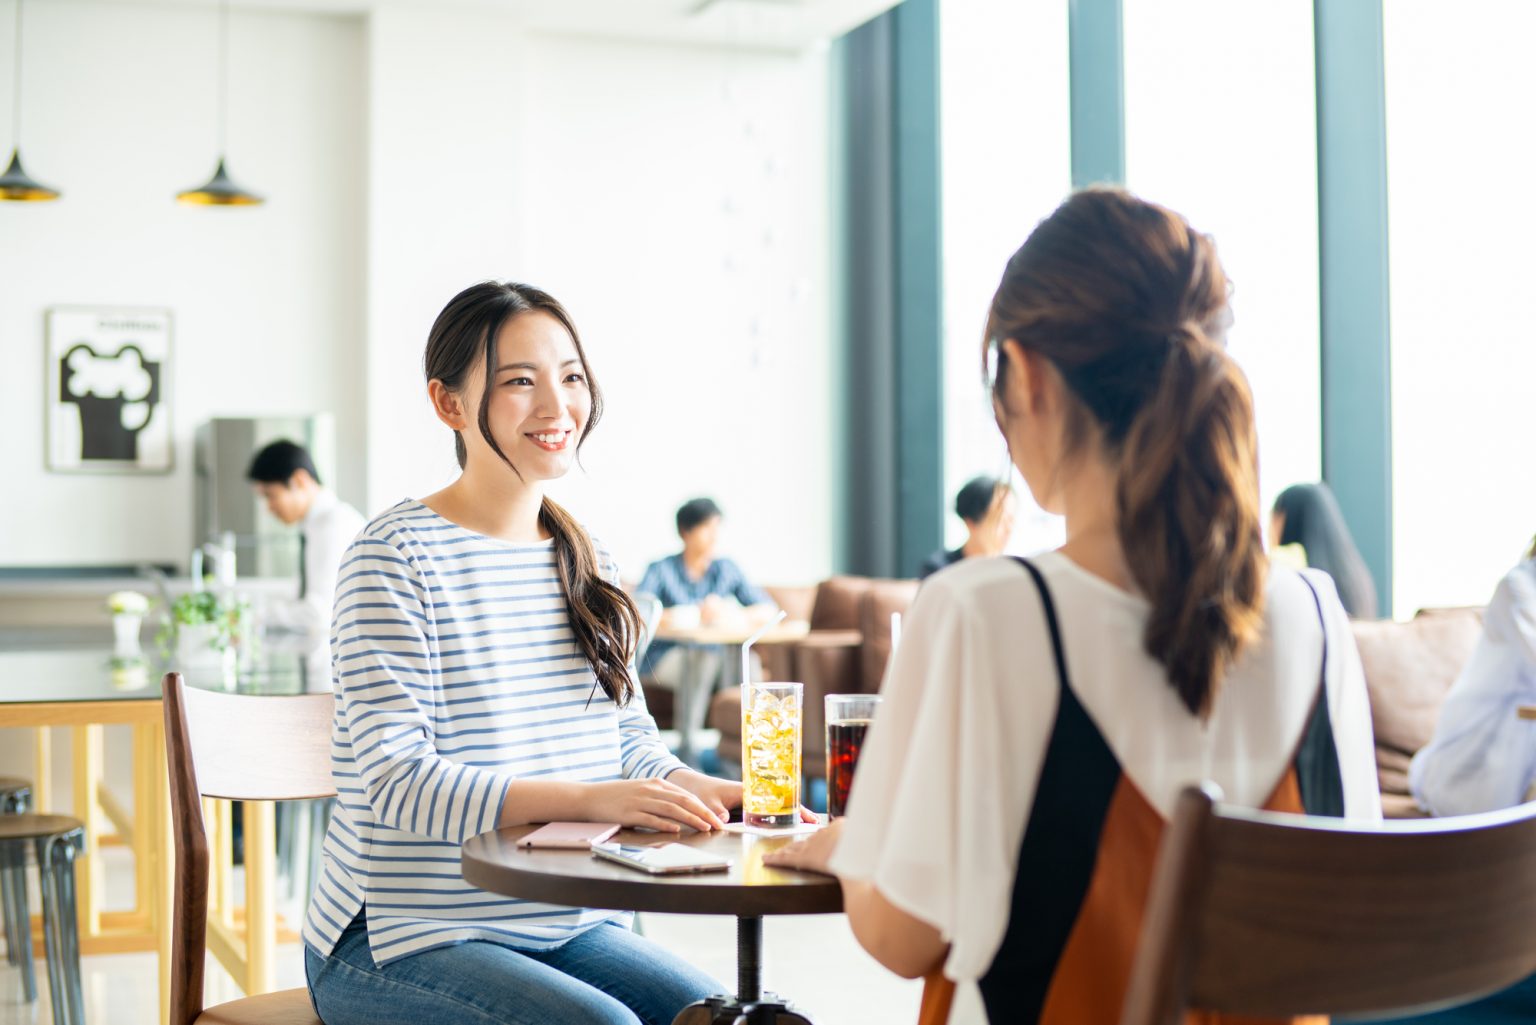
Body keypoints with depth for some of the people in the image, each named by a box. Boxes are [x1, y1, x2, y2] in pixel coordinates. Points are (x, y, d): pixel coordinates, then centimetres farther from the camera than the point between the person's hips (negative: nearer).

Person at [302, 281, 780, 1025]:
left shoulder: (585, 560, 12)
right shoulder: (398, 556, -11)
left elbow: (632, 742, 13)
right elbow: (397, 782, -19)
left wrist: (716, 793, -9)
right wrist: (588, 799, -31)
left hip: (567, 928, 6)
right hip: (403, 939, -6)